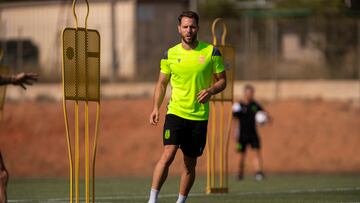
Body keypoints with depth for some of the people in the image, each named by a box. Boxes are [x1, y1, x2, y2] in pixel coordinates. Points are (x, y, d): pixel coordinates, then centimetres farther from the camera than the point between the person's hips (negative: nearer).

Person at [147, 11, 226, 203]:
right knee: (168, 154, -18)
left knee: (190, 163, 7)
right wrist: (156, 108, 0)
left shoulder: (211, 52, 1)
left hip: (199, 116, 1)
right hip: (176, 112, -1)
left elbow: (222, 80, 7)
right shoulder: (170, 54, 4)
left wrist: (211, 90, -14)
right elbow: (162, 83, 12)